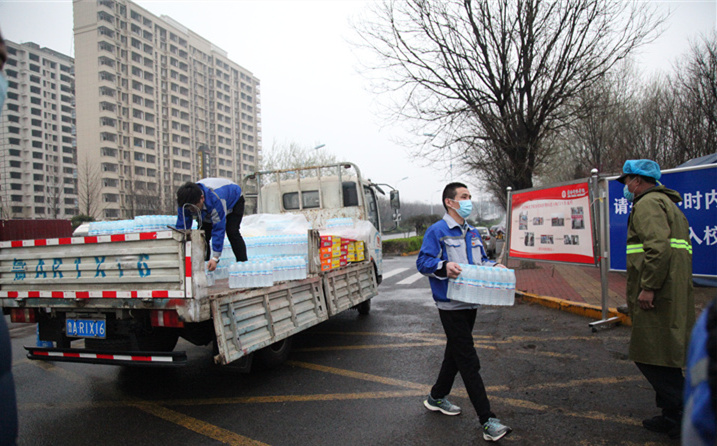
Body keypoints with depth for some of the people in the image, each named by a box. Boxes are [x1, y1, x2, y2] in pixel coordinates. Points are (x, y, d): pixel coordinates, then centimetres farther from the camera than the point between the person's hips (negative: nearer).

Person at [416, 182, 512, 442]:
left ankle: (437, 398, 38)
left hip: (470, 303, 9)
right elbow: (423, 262, -13)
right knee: (469, 361, -7)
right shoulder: (437, 231, -10)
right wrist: (444, 267, -30)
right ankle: (487, 421, -2)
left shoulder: (472, 233, 15)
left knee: (456, 353, 19)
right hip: (451, 306, -9)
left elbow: (481, 260, 23)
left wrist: (494, 266, 3)